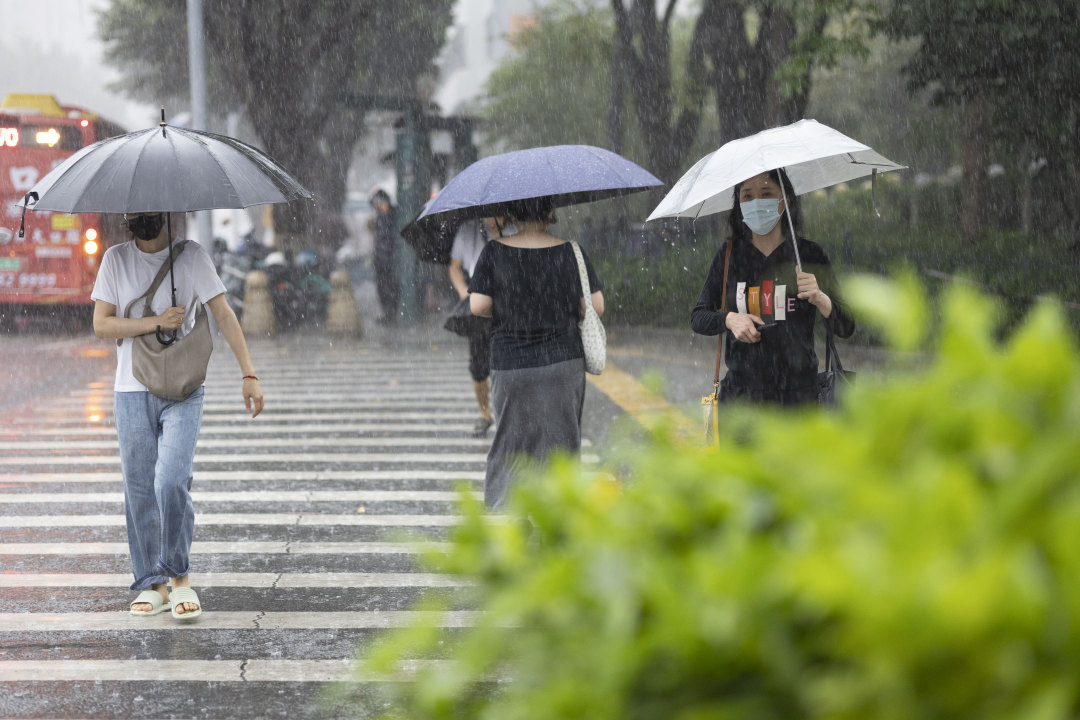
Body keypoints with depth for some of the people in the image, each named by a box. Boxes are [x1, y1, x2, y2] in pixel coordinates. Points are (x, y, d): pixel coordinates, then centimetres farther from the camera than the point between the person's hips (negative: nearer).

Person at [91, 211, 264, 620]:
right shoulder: (116, 259, 5)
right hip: (132, 391, 2)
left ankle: (179, 576, 1)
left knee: (171, 481, -16)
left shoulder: (191, 255, 0)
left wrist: (248, 374, -9)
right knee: (139, 490, 3)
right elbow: (101, 325, 0)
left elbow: (223, 314, -2)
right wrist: (156, 322, -13)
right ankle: (151, 584, 14)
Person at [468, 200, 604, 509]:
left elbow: (478, 305, -9)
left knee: (511, 444, 11)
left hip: (511, 366, 0)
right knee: (560, 443, 9)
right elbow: (595, 306, -3)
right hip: (564, 364, 1)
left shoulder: (494, 253, -6)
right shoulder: (570, 252, -3)